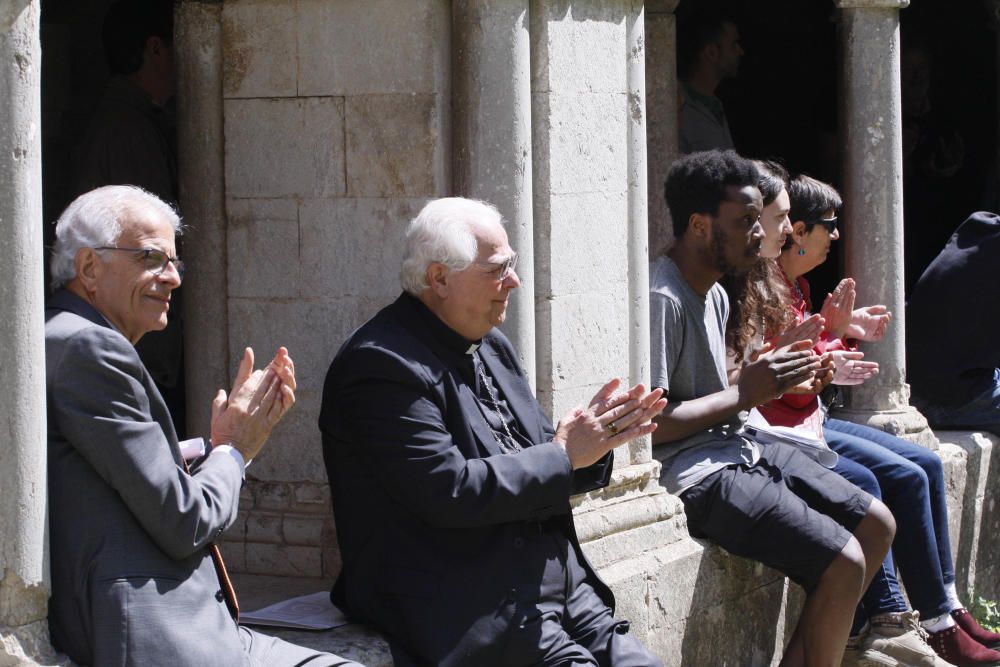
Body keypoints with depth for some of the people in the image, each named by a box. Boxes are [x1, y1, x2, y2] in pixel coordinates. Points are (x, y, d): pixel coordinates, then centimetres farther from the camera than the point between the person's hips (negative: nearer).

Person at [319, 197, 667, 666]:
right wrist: (564, 456, -13)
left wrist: (592, 440, -3)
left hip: (554, 584, 8)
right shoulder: (382, 365, -14)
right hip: (466, 607, -8)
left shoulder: (491, 347, 14)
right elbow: (449, 491, -21)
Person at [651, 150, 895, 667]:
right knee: (844, 561, -19)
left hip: (736, 449, 11)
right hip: (689, 474, -11)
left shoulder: (715, 294, 15)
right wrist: (744, 394, -17)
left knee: (877, 526, 9)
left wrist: (772, 381, 1)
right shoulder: (661, 299, -18)